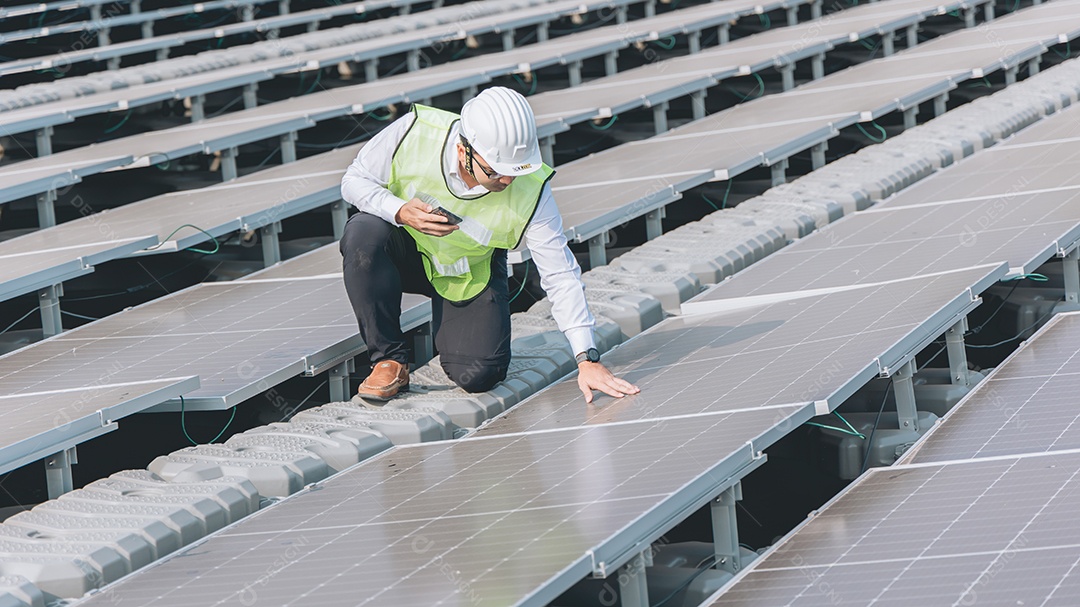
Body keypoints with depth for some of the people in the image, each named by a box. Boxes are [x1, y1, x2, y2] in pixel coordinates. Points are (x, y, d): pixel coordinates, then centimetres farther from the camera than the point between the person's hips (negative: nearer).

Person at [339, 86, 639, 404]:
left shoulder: (531, 191, -27)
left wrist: (587, 360, -26)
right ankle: (390, 360, -17)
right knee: (364, 232, -34)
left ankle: (448, 322, 19)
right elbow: (354, 180, -15)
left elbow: (561, 275, -21)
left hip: (469, 276, 0)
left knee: (478, 375, -19)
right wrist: (400, 211, -35)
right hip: (405, 250, 0)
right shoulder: (415, 132, -30)